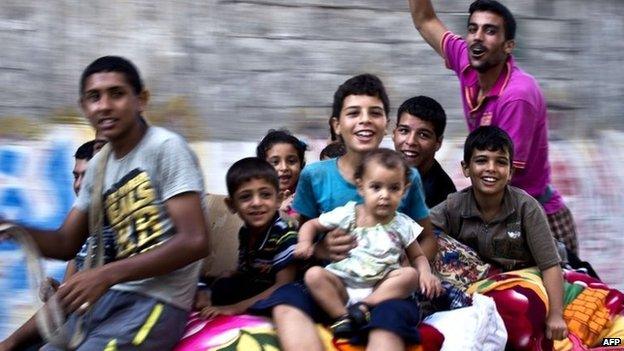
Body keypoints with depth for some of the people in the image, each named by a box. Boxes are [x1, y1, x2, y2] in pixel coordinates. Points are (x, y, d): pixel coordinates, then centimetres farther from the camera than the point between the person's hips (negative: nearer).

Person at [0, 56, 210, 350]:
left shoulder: (166, 148, -10)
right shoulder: (98, 166, 12)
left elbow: (194, 242, -17)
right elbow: (66, 243, 17)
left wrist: (106, 274, -21)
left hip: (157, 302, -7)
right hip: (108, 297, 7)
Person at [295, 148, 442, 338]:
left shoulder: (403, 225, 5)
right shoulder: (347, 214, 1)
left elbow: (417, 257, 14)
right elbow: (311, 225, 11)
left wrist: (425, 273, -9)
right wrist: (305, 242, -11)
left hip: (380, 288, 1)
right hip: (342, 285, -1)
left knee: (410, 275, -23)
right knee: (314, 275, -26)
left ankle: (364, 307, -31)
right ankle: (342, 317, -32)